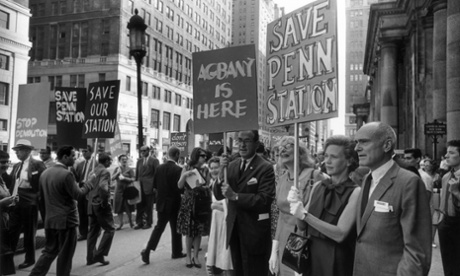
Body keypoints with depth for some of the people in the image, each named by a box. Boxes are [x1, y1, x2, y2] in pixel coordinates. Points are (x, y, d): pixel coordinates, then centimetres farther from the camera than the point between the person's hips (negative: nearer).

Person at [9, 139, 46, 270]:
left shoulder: (37, 165, -10)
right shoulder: (16, 166, 12)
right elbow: (12, 183, 16)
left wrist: (38, 198, -14)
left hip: (29, 203, -6)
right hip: (15, 203, 6)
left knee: (29, 233, 7)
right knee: (12, 231, 11)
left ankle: (29, 259, 22)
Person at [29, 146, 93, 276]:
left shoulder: (45, 173, 5)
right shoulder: (67, 174, -19)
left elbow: (41, 197, 12)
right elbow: (76, 194, -15)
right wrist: (87, 187, 0)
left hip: (50, 219, 7)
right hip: (66, 220, -7)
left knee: (49, 251, 19)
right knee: (65, 254, 7)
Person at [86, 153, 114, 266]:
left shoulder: (94, 171, 12)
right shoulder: (105, 171, -14)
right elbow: (103, 186, -30)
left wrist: (90, 198, 17)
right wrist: (105, 200, -19)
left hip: (92, 204, 9)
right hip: (101, 205, -9)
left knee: (93, 231, 16)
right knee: (110, 229, 3)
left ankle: (90, 258, 21)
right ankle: (99, 255, 0)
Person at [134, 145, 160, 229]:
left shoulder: (154, 160, -3)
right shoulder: (139, 161, 14)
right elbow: (137, 173, 16)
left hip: (149, 186, -5)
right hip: (140, 186, 5)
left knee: (149, 206, 4)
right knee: (139, 205, 6)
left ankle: (148, 223, 15)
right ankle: (139, 222, 15)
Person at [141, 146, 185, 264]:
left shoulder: (159, 168, -2)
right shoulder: (178, 169, -18)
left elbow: (154, 185, 5)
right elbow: (180, 188, -18)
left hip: (161, 202, 4)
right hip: (174, 203, -4)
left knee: (159, 227, 14)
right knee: (176, 229, 12)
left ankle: (147, 250, 3)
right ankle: (176, 252, 24)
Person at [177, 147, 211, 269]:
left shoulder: (205, 169, 2)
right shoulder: (186, 168, -4)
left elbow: (208, 186, 2)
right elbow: (180, 186, -6)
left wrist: (201, 187, -18)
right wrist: (184, 175, -22)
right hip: (189, 201, -2)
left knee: (198, 231, 5)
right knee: (189, 231, 4)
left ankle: (195, 256, 18)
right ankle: (188, 256, 18)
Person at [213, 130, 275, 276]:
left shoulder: (265, 168, -14)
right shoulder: (232, 166, 5)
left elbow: (265, 199, -23)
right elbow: (218, 195, 3)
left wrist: (235, 196, -29)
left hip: (254, 232, -6)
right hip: (234, 229, 6)